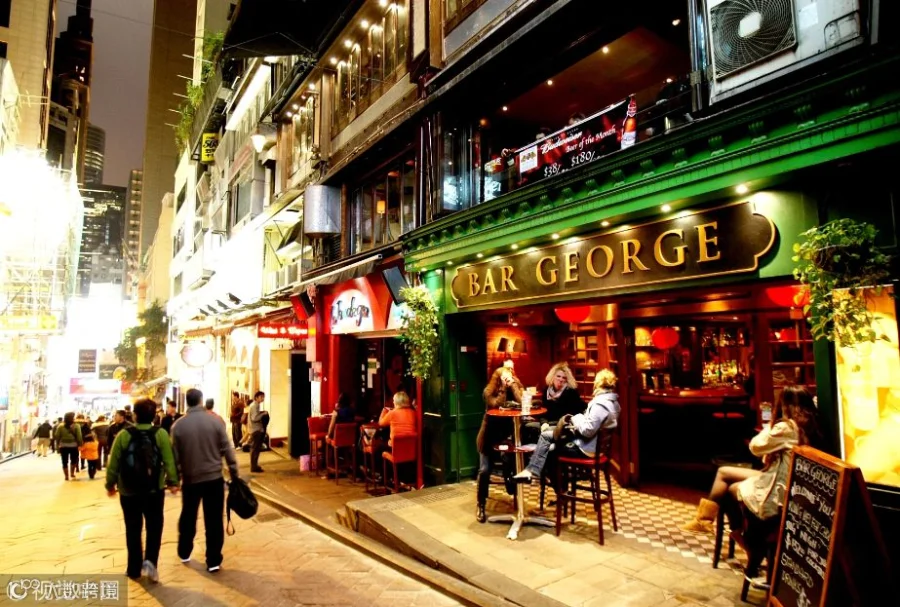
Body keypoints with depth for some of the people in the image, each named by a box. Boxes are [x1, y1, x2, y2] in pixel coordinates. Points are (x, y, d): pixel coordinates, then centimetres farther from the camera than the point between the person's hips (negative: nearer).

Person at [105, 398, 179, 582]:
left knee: (133, 529, 14)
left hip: (128, 491, 1)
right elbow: (169, 461, -10)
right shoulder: (160, 434, -10)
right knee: (154, 527, 13)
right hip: (154, 490, -1)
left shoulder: (123, 435, -7)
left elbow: (113, 463, -4)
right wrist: (173, 481, 3)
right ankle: (150, 561, -3)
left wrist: (110, 484, 11)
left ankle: (134, 569, 23)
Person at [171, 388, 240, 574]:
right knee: (214, 519, 5)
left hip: (190, 479, 2)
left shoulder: (178, 425, -5)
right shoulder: (215, 421, -8)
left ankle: (184, 553, 37)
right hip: (214, 477, -1)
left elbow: (174, 455, -2)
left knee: (188, 516, 21)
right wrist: (234, 473, 2)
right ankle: (213, 561, 7)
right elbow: (227, 449, -6)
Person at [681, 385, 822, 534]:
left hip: (777, 492, -9)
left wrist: (769, 426, -3)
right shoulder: (808, 426, 4)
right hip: (785, 485, 9)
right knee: (723, 472, 14)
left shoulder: (786, 427, -23)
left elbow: (755, 447, -13)